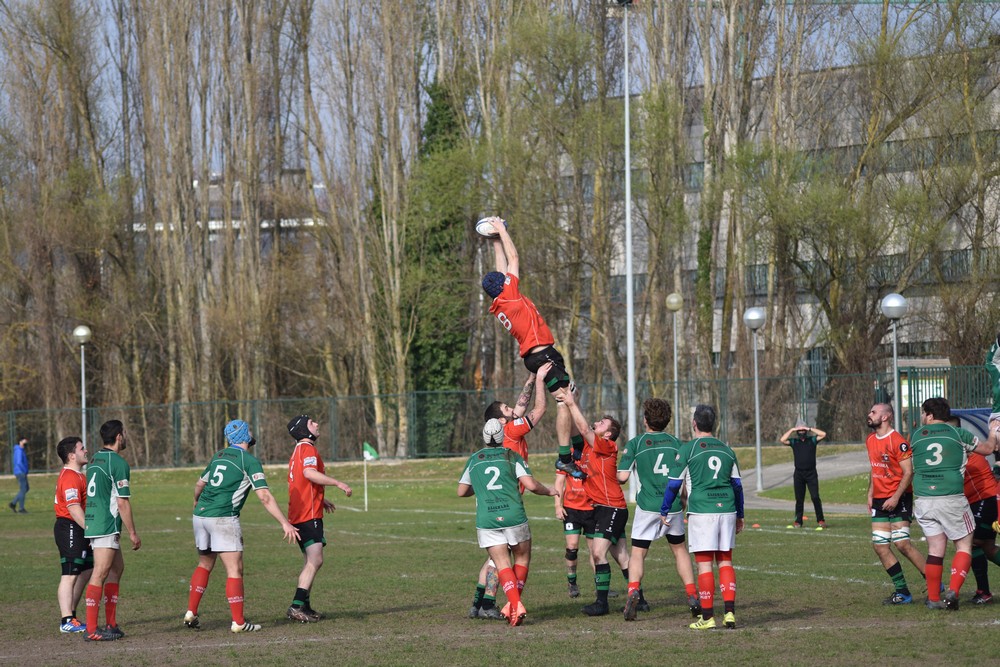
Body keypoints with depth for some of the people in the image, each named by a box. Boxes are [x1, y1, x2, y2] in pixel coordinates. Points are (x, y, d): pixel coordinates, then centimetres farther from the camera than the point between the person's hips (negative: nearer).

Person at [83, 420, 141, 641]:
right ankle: (92, 629, -14)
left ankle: (111, 624, 16)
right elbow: (123, 502, -14)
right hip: (106, 526, -10)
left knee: (117, 568, 17)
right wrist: (133, 533, -9)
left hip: (92, 522, 10)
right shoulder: (118, 463, -12)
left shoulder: (95, 460, 16)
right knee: (100, 574, -10)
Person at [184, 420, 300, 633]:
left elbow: (199, 484, 29)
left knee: (205, 564, 21)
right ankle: (238, 622, -4)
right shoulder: (249, 461, -5)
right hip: (223, 518, -7)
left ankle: (191, 613, 18)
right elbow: (264, 497, -13)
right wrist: (285, 523, -13)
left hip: (200, 515, 7)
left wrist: (197, 501, 51)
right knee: (235, 570, -3)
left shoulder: (218, 457, 15)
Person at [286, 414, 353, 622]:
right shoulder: (308, 448, -10)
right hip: (309, 514, -11)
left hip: (299, 514, 11)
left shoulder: (300, 450, 21)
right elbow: (310, 473, -28)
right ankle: (297, 607, -23)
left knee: (311, 561, 15)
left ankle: (303, 606, 16)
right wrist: (338, 484, -23)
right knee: (315, 560, -15)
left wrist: (321, 500, 35)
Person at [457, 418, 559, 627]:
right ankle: (513, 604, 5)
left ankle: (515, 604, -18)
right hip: (514, 516, -2)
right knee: (522, 559, 15)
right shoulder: (512, 456, 3)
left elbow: (462, 492, 20)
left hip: (487, 520, 2)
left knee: (502, 564, 1)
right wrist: (549, 491, 12)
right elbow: (530, 484, -7)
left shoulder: (474, 459, 11)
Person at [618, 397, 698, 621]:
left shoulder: (635, 443, -3)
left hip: (648, 506, -3)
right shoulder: (675, 443, 5)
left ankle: (633, 590, -22)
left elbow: (622, 476, -8)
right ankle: (692, 596, 13)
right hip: (673, 506, 3)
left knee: (638, 552, 2)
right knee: (679, 549, 19)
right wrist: (684, 499, 18)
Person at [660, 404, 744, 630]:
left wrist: (665, 512, 11)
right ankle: (730, 612, 0)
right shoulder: (726, 450, 12)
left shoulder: (688, 449, -3)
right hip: (726, 510, 4)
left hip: (701, 512, -4)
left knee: (704, 565, -2)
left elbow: (674, 484, -1)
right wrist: (740, 516, 25)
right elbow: (737, 484, 16)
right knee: (725, 561, 10)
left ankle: (708, 617, -2)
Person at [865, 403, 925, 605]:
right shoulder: (870, 440, 12)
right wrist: (870, 494, 16)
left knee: (902, 543, -14)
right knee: (880, 546, 1)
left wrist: (895, 498, -21)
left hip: (899, 499, -8)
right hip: (880, 500, 8)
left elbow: (908, 472, -16)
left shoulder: (898, 441, -15)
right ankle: (902, 592, 7)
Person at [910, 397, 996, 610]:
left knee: (935, 548, 11)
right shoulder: (958, 434, 1)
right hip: (951, 499, -3)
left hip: (923, 502, 3)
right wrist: (993, 437, 36)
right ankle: (953, 590, -12)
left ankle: (934, 598, 10)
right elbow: (986, 449, 14)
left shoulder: (916, 437, 8)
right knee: (964, 545, 6)